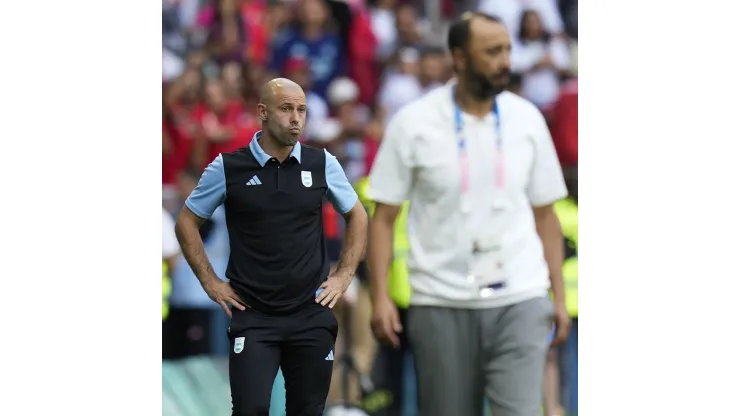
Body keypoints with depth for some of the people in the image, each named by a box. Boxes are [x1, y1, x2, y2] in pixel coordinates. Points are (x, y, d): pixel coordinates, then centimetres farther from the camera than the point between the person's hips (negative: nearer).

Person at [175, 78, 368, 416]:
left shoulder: (322, 164, 3)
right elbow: (187, 222, 8)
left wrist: (344, 275, 9)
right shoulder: (228, 168, -3)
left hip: (312, 314, 2)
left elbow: (356, 216, 17)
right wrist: (210, 282, 3)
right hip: (253, 316, -2)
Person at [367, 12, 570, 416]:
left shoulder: (527, 119, 5)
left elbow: (545, 215, 12)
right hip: (441, 304, -1)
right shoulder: (413, 123, -2)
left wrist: (559, 297, 7)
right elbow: (383, 217, 1)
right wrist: (380, 297, -8)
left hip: (519, 304, 1)